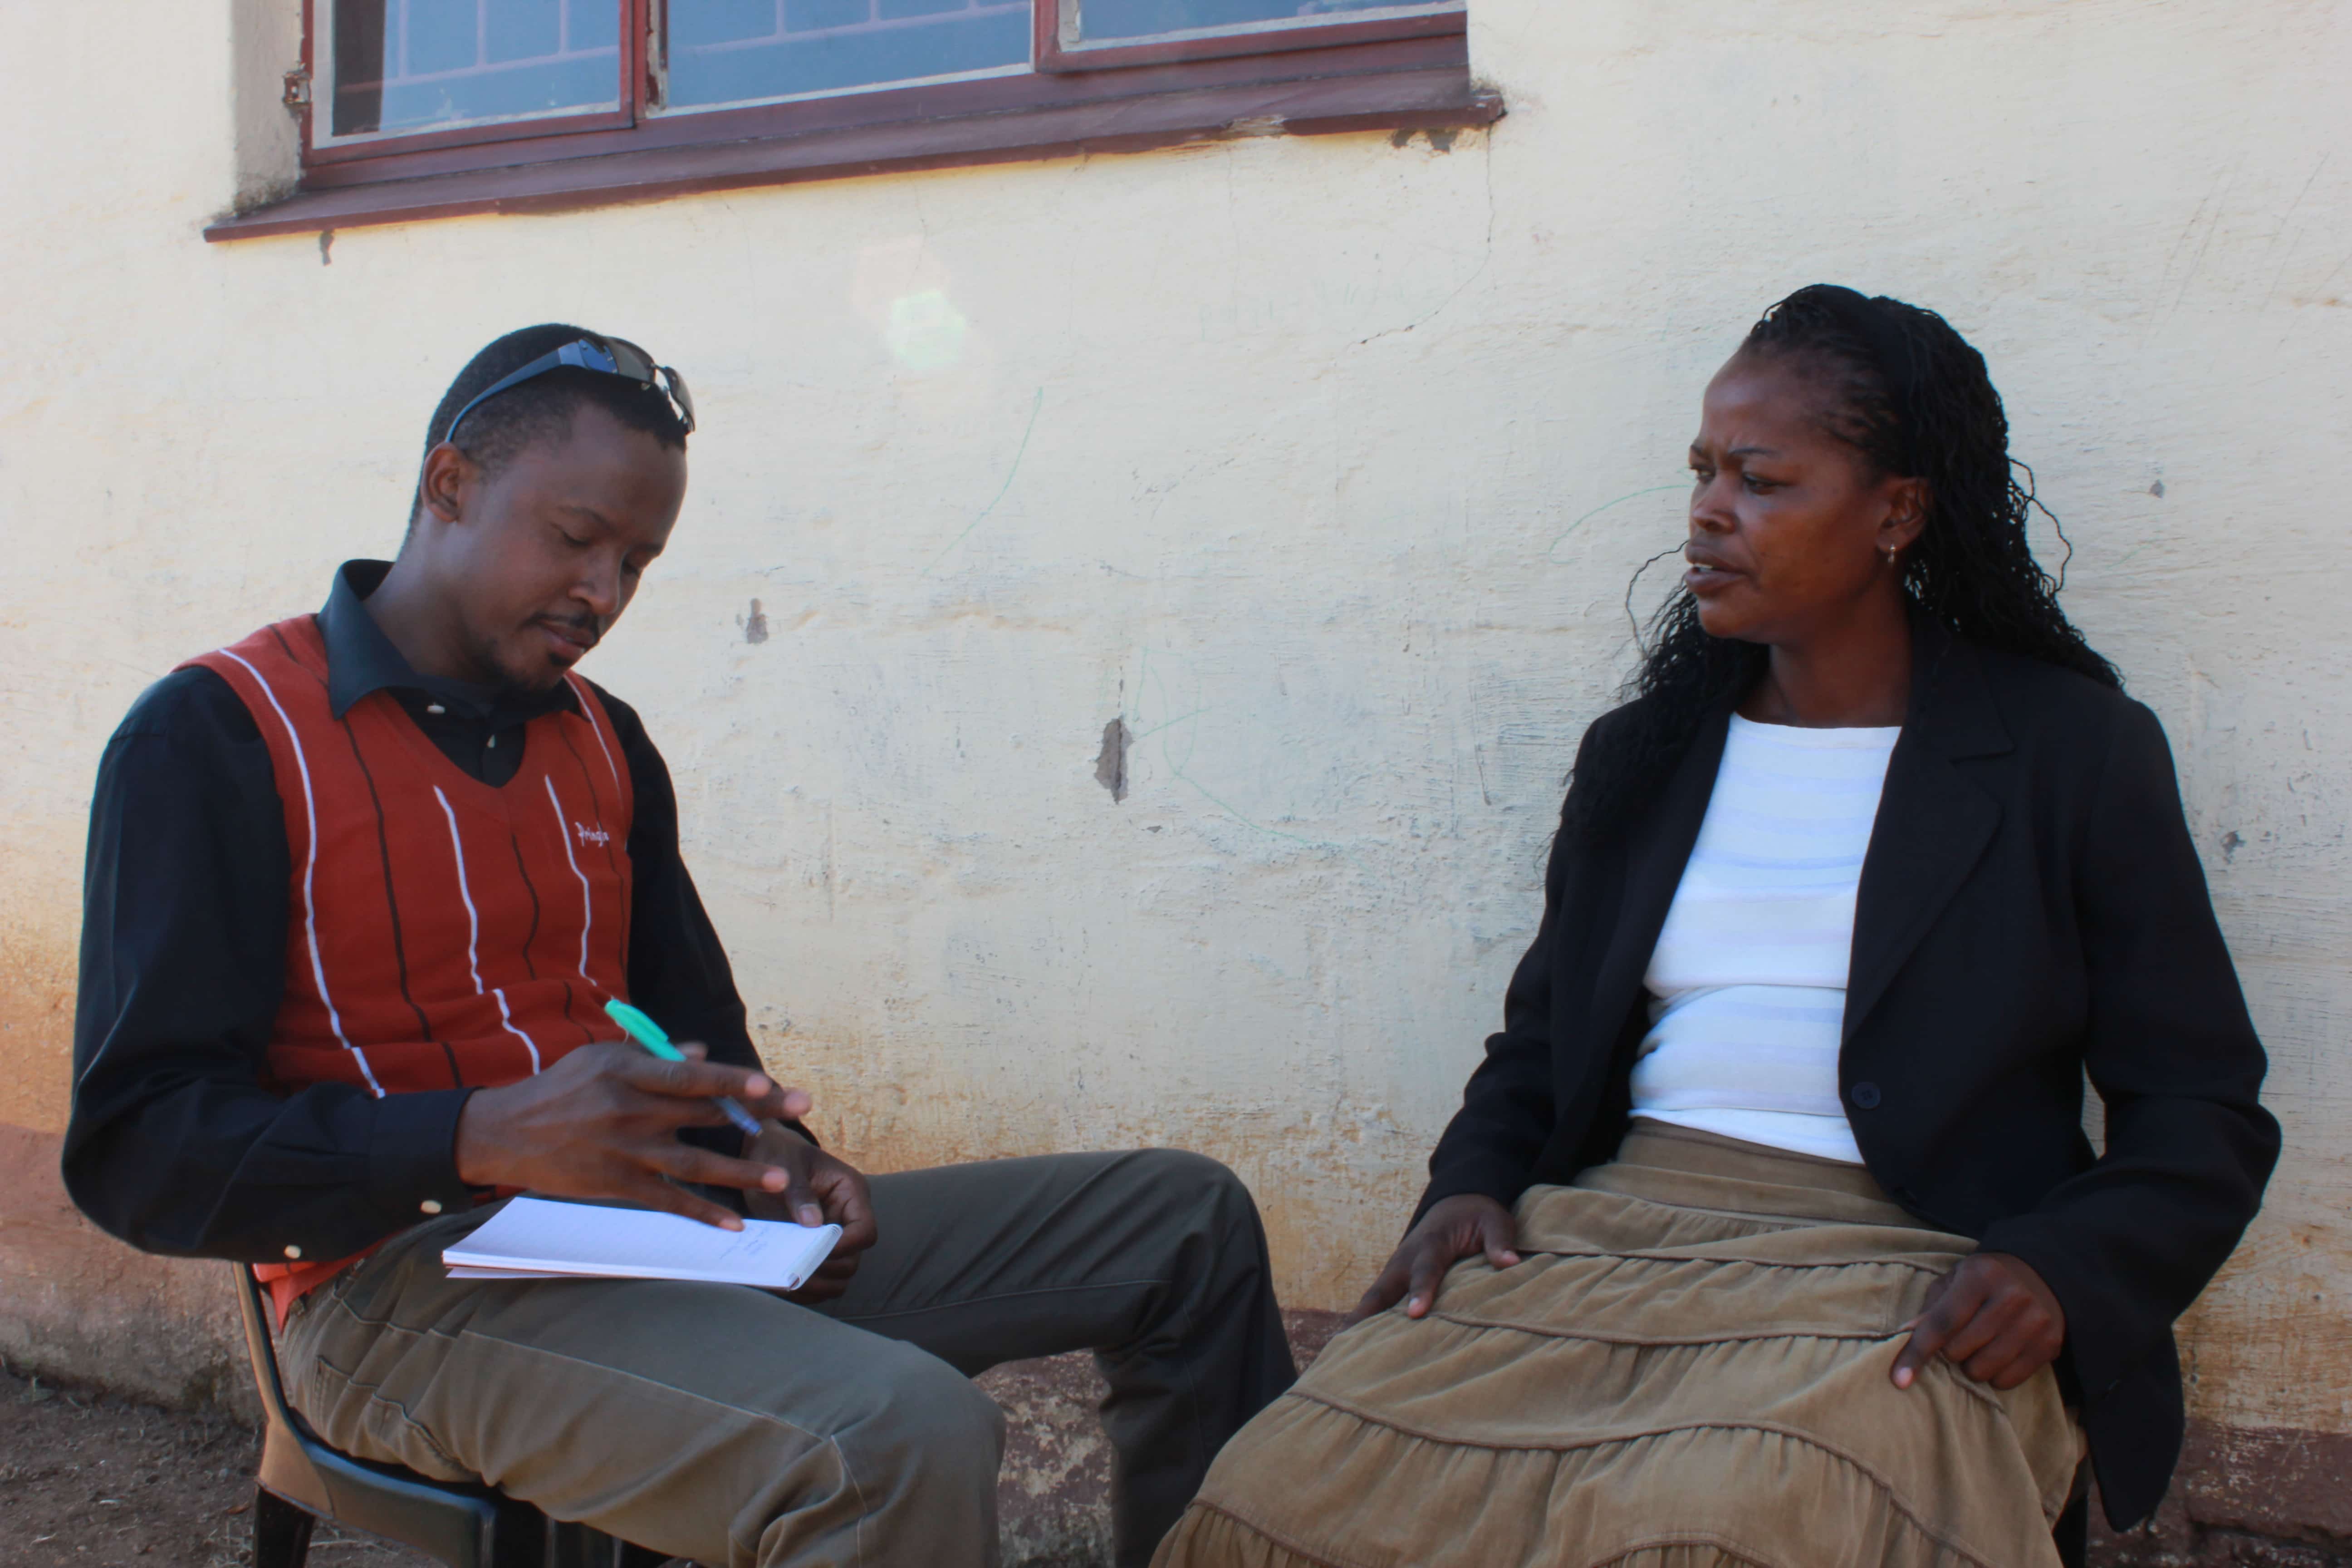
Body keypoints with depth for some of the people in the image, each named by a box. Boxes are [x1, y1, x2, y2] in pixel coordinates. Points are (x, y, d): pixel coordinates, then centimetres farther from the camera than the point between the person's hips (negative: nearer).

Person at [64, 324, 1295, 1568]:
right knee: (905, 1435, -36)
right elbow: (136, 1148, -13)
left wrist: (767, 1150, -3)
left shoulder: (602, 741, 16)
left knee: (1186, 1223, 3)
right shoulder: (216, 734, -5)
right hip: (403, 1280, -7)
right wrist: (488, 1139, -28)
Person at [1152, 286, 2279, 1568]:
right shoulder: (1639, 754, 17)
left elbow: (2202, 1113, 4)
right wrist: (1471, 1185, 1)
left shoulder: (2074, 752, 5)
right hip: (1610, 1237, 4)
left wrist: (2058, 1272, -15)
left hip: (1900, 1282, -3)